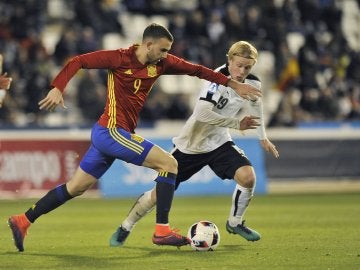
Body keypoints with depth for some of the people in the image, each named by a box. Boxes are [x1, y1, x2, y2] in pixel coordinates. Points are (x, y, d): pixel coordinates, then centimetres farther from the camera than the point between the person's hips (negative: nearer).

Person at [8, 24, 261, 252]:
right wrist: (58, 88, -22)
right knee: (169, 163, -13)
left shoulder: (161, 63, 6)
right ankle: (162, 230, -13)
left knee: (75, 188, 15)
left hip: (107, 134, 8)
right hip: (111, 130, -8)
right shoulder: (119, 58, -13)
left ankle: (23, 221, 21)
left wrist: (233, 84, 5)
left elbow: (196, 70, 9)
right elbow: (77, 62, -10)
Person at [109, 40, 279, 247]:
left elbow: (256, 104, 17)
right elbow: (202, 113, -38)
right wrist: (237, 123, -32)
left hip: (219, 142, 5)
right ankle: (126, 227, 25)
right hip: (191, 144, -4)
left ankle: (235, 223, 6)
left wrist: (263, 137, 24)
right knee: (161, 193, 0)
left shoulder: (253, 84, -7)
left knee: (248, 176, -21)